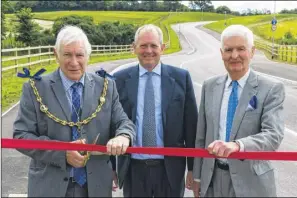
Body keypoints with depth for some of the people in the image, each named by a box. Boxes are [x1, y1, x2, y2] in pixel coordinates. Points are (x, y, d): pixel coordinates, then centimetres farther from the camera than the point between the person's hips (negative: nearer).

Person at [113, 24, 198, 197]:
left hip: (170, 168, 0)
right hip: (134, 169, 1)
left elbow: (191, 125, 0)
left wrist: (193, 167, 1)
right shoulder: (120, 79, 0)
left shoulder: (181, 77, -2)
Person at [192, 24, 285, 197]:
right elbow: (201, 136, 6)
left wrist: (237, 145, -37)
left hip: (250, 182, -3)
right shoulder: (210, 86, 3)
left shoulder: (272, 89, -9)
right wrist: (198, 176, 7)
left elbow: (274, 136, -21)